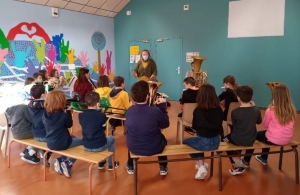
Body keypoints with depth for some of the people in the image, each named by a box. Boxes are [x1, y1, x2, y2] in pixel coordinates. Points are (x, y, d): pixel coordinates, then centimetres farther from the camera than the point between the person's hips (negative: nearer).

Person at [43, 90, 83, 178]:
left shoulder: (45, 114, -6)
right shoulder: (63, 115, -22)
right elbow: (69, 124, -3)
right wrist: (68, 112, 2)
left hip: (50, 143, 7)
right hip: (62, 144, -7)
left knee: (72, 138, 31)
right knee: (82, 141, 14)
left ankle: (60, 160, 15)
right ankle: (68, 164, 4)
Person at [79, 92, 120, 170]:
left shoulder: (81, 115, -6)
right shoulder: (101, 115, -16)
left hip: (86, 146, 5)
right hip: (99, 146, -4)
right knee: (111, 138, 27)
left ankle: (101, 162, 43)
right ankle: (111, 164, 33)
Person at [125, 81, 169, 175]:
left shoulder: (129, 111, -12)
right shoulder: (155, 111, -24)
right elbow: (166, 124, -5)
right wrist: (162, 106, 2)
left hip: (133, 147, 2)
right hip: (154, 148, -2)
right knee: (162, 138, 32)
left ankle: (130, 167, 48)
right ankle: (163, 168, 42)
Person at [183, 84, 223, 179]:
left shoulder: (198, 111, -19)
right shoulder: (219, 109, -8)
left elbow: (194, 127, -3)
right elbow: (219, 126, 6)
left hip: (204, 142, -5)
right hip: (216, 141, 5)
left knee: (185, 141, 23)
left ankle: (201, 166, 17)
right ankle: (202, 164, 33)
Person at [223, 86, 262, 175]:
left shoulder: (235, 112, -22)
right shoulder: (256, 110, -11)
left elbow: (234, 125, -4)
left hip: (237, 140, -4)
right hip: (251, 140, 4)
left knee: (225, 139, 28)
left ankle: (236, 164, 18)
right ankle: (246, 162, 54)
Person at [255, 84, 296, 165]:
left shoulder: (271, 110, -19)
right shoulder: (292, 110, -5)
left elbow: (265, 125, -2)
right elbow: (285, 125, 12)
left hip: (274, 140, -6)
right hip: (287, 140, 6)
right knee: (266, 133, 34)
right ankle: (264, 158, 50)